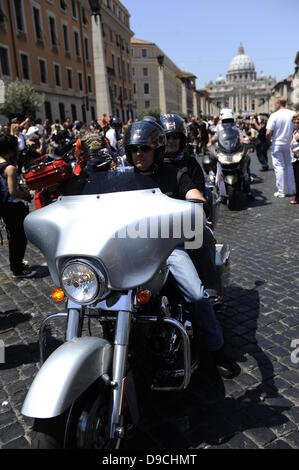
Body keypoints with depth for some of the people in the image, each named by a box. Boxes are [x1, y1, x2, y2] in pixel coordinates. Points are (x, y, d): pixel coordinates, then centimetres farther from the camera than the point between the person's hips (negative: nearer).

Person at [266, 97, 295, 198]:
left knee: (279, 167, 3)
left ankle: (281, 192, 6)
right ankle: (291, 190, 20)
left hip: (277, 144, -4)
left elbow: (268, 133, -17)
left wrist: (270, 136, 4)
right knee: (289, 166, 16)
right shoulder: (293, 114, -2)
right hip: (289, 144, 4)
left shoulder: (274, 115, -13)